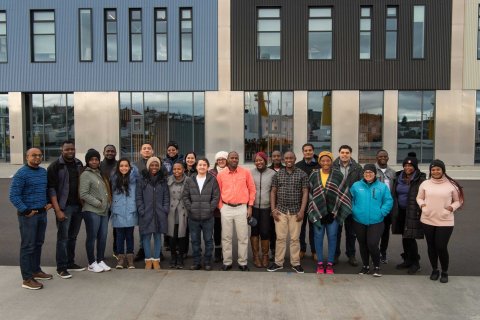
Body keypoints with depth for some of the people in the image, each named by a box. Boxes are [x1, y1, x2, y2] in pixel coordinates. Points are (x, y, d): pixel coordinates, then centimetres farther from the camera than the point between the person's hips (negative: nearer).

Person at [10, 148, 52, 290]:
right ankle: (27, 279, 6)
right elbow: (13, 196, -15)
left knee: (38, 243, 16)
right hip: (28, 214, -7)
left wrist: (49, 203, 7)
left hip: (42, 213, 7)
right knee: (28, 246, -1)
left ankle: (36, 270, 30)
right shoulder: (21, 173, -11)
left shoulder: (44, 172, 9)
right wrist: (25, 211, -16)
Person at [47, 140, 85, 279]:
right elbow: (51, 189, -10)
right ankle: (61, 267, 10)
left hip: (78, 206, 5)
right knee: (63, 237, 0)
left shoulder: (79, 164, 10)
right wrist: (58, 210, -16)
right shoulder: (55, 166, -6)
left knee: (73, 236, 13)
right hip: (64, 207, -5)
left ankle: (70, 262, 25)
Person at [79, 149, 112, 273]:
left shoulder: (100, 173, 16)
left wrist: (107, 204, 9)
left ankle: (101, 261, 21)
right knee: (92, 237, 2)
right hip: (92, 211, -7)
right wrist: (98, 203, -13)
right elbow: (83, 194, -14)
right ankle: (92, 263, 13)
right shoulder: (86, 174, -7)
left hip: (104, 211, 7)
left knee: (103, 237, 10)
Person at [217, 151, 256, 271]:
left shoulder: (246, 172, -1)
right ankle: (227, 262, 19)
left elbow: (252, 189, 4)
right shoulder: (221, 174, 2)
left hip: (241, 208, -1)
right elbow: (218, 192, 8)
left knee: (243, 237, 4)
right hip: (226, 208, 1)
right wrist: (221, 207, 3)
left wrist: (250, 206, 0)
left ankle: (243, 262, 16)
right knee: (226, 237, 8)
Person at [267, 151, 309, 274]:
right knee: (280, 237, 5)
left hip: (296, 211, -1)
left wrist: (302, 210, -9)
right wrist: (273, 209, -1)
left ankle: (295, 263, 17)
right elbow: (273, 192, 7)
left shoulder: (302, 174, 0)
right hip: (280, 210, 1)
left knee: (295, 238, 5)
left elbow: (305, 193, -2)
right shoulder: (278, 174, 6)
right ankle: (278, 262, 16)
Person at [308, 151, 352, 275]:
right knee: (318, 236, 5)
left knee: (332, 237, 5)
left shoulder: (338, 175, 1)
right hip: (318, 211, 1)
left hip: (333, 211, 0)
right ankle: (320, 263, 18)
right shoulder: (314, 175, 3)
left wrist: (340, 210, -5)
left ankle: (330, 264, 17)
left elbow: (343, 193, 1)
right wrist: (313, 210, -1)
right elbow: (309, 192, 5)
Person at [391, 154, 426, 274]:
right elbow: (394, 194, 14)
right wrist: (394, 212, 11)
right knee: (404, 237, 14)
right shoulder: (399, 178, 9)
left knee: (410, 237, -5)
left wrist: (420, 212, -16)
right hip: (401, 212, 6)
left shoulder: (420, 179, -9)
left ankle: (415, 263, 12)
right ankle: (407, 260, 28)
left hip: (413, 213, -6)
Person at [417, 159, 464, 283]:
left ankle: (445, 272, 20)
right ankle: (434, 270, 31)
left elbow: (458, 200, 5)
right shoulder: (425, 184, 1)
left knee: (441, 247, -3)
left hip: (445, 222, -2)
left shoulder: (451, 185, -4)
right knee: (431, 246, 12)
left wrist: (452, 207, -14)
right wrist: (421, 204, -9)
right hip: (427, 221, 2)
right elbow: (419, 198, 11)